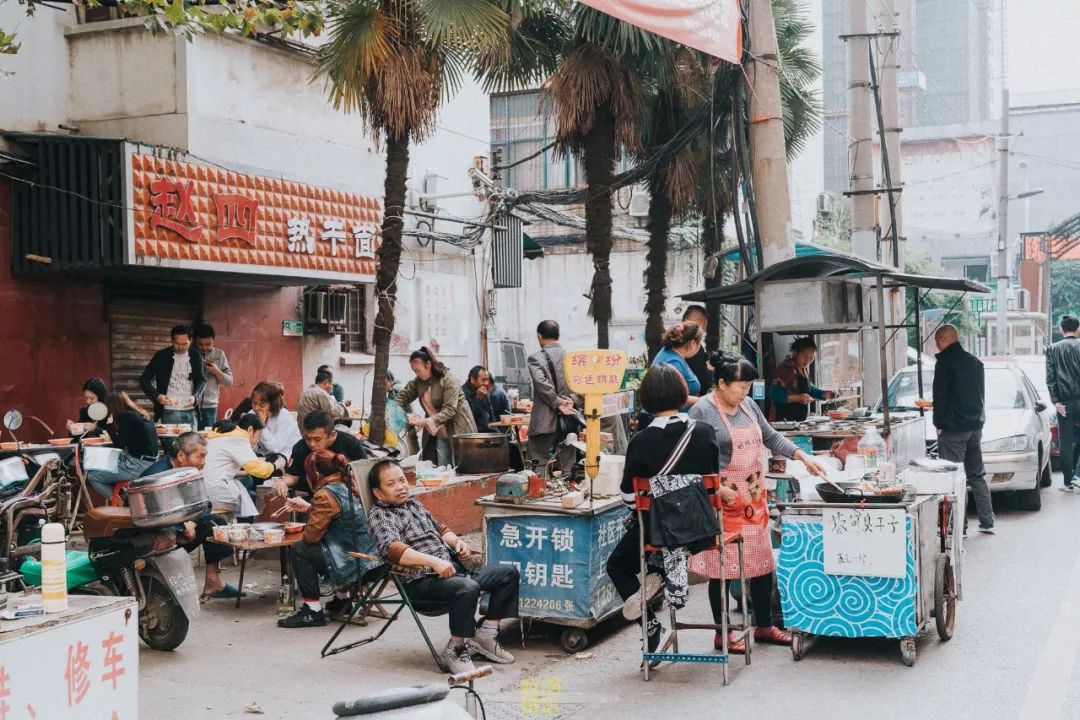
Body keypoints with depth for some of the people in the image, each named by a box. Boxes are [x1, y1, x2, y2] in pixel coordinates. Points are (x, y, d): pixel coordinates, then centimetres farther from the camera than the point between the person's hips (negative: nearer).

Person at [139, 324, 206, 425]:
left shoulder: (195, 356, 4)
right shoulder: (161, 356, -2)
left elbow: (202, 380, 9)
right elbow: (144, 380, 0)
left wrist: (195, 396, -11)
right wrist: (157, 396, -17)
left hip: (191, 411, 2)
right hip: (170, 411, -2)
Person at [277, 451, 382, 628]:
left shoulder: (326, 495, -16)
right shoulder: (349, 484, 11)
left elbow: (311, 535, -14)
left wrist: (304, 529, 8)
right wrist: (308, 507, 27)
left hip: (356, 565, -9)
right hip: (373, 556, 9)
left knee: (300, 550, 2)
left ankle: (313, 611, 5)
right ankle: (342, 600, 36)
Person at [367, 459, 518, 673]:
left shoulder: (413, 504, 22)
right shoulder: (379, 514, -4)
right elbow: (393, 549, -22)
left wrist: (457, 541, 12)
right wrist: (433, 561, -31)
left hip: (452, 568, 9)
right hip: (422, 581, -9)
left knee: (508, 573, 4)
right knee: (468, 588, -36)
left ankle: (486, 633, 10)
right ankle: (455, 650, -18)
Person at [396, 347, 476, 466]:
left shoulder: (449, 380, -15)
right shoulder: (418, 381, 6)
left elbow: (449, 410, -22)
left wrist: (426, 421, -31)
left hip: (458, 431, -6)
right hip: (438, 435, 6)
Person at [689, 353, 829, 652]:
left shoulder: (748, 405, 9)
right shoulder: (702, 411, -13)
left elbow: (770, 437, 17)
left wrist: (803, 457, 6)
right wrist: (718, 488, -22)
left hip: (754, 498, 8)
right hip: (723, 500, -7)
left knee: (763, 562, 13)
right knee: (722, 566, 1)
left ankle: (764, 626, 27)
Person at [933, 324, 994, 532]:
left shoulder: (945, 362, -12)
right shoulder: (975, 362, 13)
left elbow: (940, 395, -13)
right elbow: (981, 394, 19)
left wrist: (939, 423, -5)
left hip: (953, 429, -8)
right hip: (975, 426, 8)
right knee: (977, 475, 14)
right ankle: (987, 521, 15)